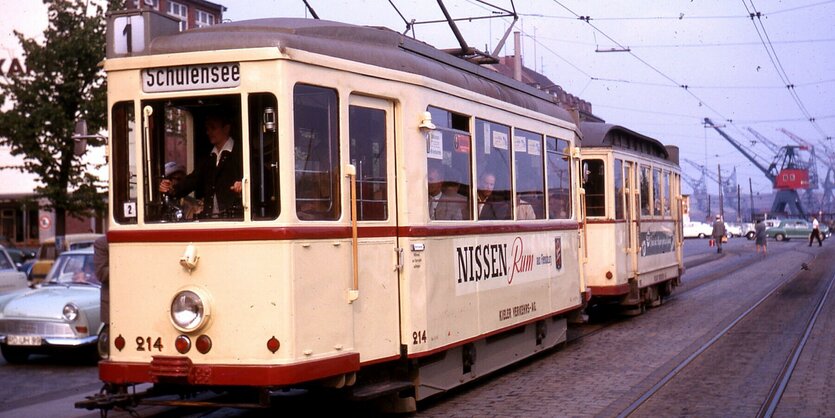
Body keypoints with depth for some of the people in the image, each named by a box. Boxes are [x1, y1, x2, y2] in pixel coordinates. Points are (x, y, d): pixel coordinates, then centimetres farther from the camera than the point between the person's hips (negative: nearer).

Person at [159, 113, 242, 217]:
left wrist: (241, 184, -34)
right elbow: (193, 179, 13)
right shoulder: (208, 160, 24)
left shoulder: (239, 153, 2)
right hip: (209, 216, 5)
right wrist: (173, 189, -6)